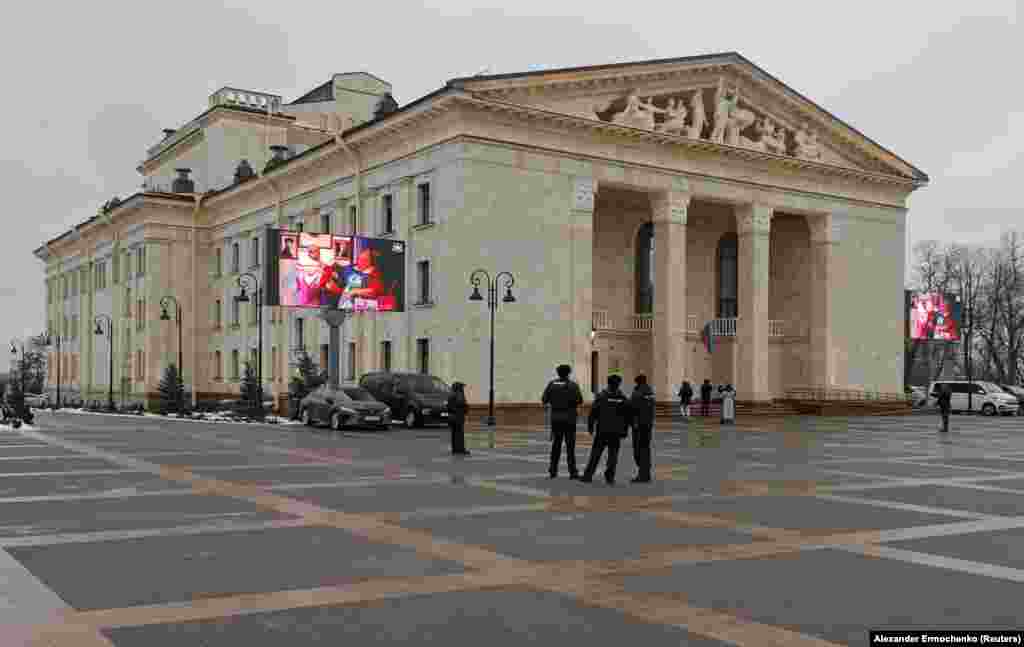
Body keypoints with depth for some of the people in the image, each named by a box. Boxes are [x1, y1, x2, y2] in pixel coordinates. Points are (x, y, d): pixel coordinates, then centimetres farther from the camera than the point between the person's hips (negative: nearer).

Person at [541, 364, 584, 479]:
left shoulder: (552, 384, 1)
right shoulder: (573, 385, -5)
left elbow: (544, 399, -3)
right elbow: (579, 400, -14)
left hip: (555, 418, 3)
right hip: (569, 418, -2)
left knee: (556, 444, 13)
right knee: (570, 445, 1)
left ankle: (553, 470, 11)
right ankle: (572, 472, -2)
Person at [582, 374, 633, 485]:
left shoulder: (601, 396, -4)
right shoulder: (623, 398, 2)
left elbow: (593, 413, -6)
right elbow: (629, 415, 4)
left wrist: (590, 427, 2)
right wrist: (625, 430, 12)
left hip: (602, 430, -1)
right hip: (616, 432, 1)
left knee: (596, 453, 4)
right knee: (613, 454, 6)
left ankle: (588, 476, 4)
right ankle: (610, 477, -1)